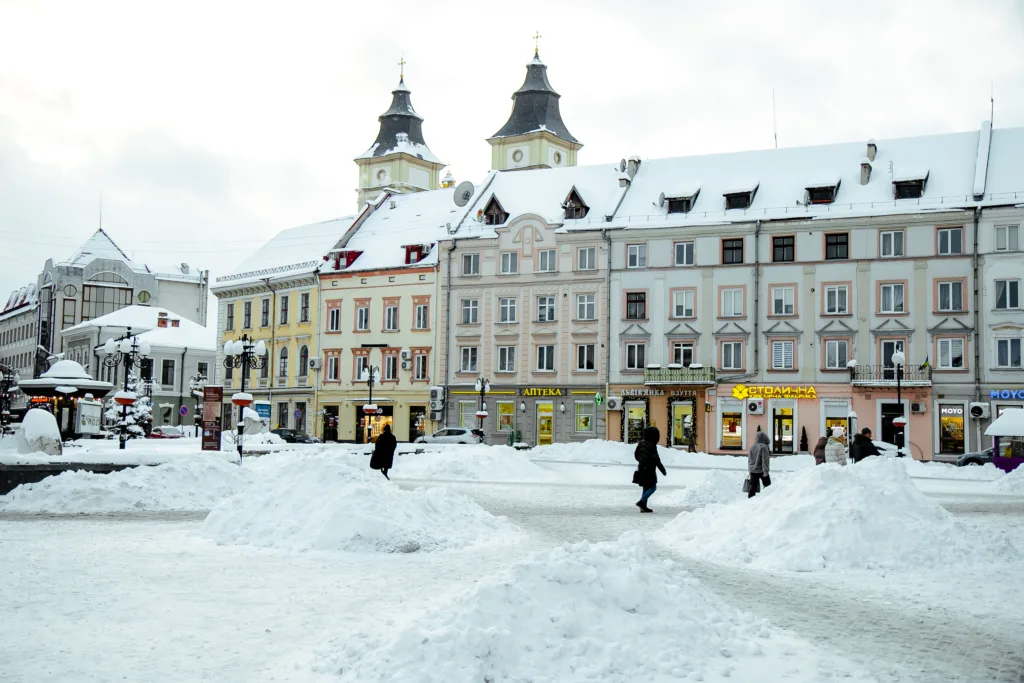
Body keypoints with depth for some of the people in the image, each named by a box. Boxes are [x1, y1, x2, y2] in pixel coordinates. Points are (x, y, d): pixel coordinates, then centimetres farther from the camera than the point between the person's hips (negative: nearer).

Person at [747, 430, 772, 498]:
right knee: (767, 485, 12)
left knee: (753, 486, 6)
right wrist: (765, 471, -16)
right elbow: (765, 460, -18)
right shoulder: (763, 447, -14)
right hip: (761, 470, -5)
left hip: (752, 471, 5)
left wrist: (749, 470, 23)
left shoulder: (752, 447, 5)